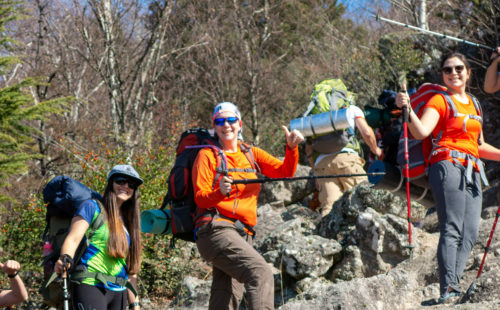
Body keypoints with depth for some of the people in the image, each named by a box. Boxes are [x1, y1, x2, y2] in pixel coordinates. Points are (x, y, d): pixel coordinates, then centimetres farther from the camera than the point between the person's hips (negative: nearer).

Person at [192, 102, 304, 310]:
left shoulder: (251, 154, 20)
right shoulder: (207, 155, 5)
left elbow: (285, 172, 9)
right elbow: (200, 197, -4)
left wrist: (292, 148, -9)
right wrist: (220, 192, -24)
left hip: (243, 235, 6)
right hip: (217, 229, -6)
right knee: (261, 273, -27)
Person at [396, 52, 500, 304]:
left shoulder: (473, 104, 24)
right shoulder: (439, 101, 3)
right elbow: (421, 132, -14)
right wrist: (407, 109, -28)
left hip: (472, 172, 7)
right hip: (448, 165, -7)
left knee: (470, 234, -5)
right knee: (452, 229, -18)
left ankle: (452, 286, -6)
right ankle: (448, 290, -24)